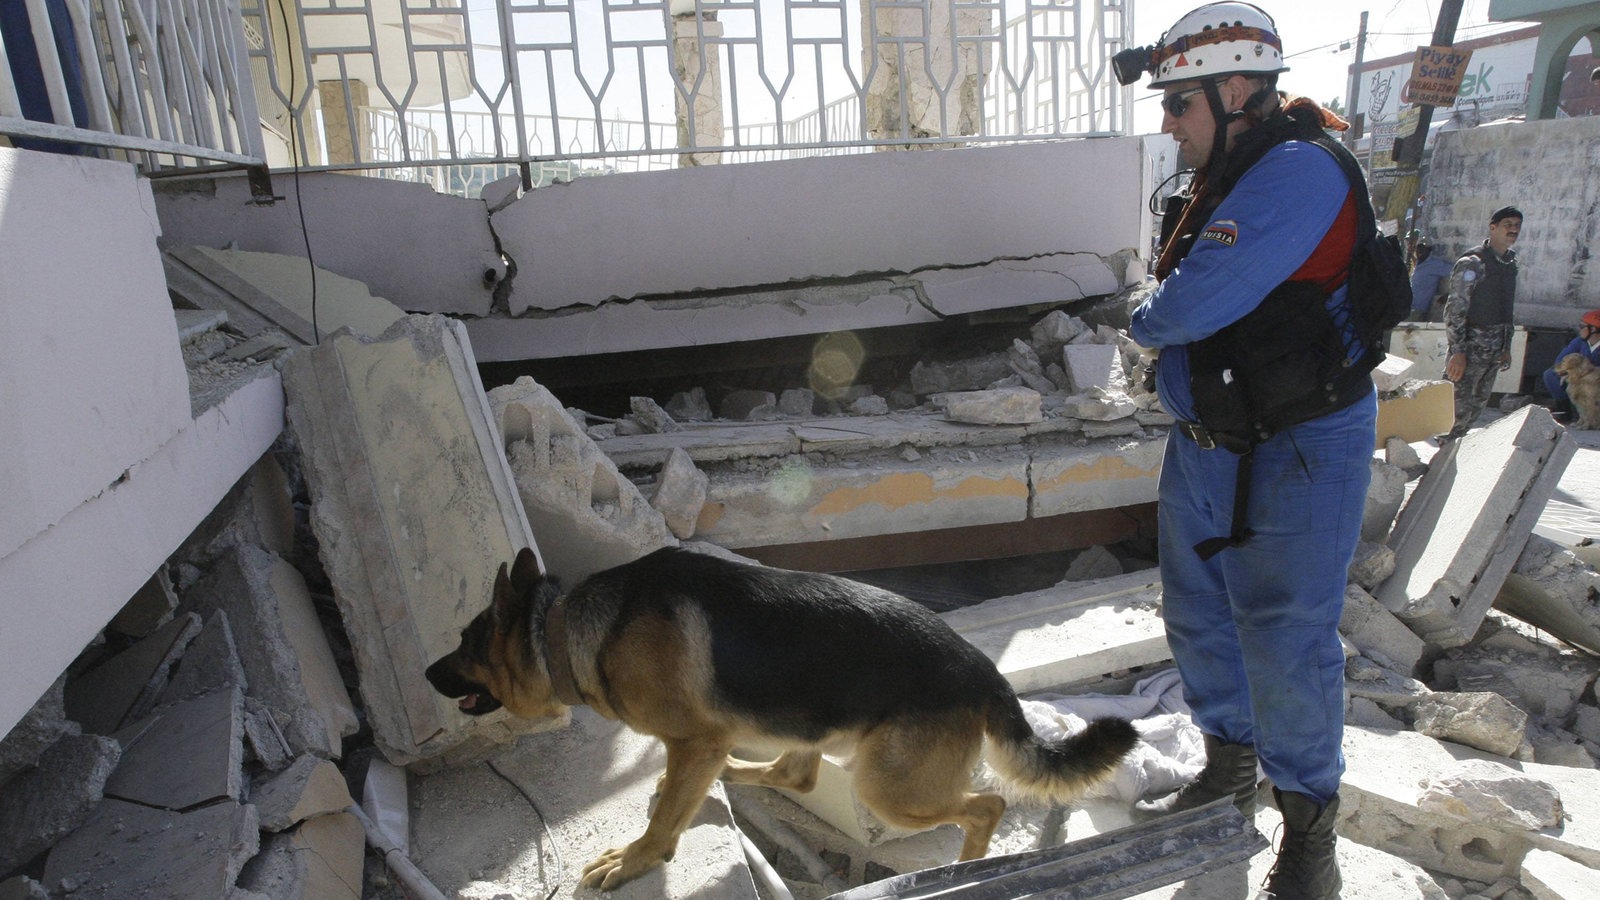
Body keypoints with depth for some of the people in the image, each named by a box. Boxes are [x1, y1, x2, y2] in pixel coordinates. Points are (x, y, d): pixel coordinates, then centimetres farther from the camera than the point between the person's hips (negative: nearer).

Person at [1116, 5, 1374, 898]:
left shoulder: (1299, 172, -20)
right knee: (1199, 615, 16)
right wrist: (1162, 337, 0)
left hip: (1297, 453, -9)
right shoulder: (1223, 180, 10)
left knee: (1285, 639, -2)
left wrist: (1145, 320, -8)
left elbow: (1196, 302, -28)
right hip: (1206, 444, 9)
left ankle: (1310, 826, 20)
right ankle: (1230, 771, 37)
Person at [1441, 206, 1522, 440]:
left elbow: (1506, 310, 19)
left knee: (1478, 404, 12)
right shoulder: (1472, 262, -12)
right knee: (1458, 408, -8)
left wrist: (1506, 348, 17)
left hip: (1495, 350, 8)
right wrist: (1457, 351, -19)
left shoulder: (1511, 262, 12)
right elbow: (1455, 309, -15)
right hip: (1471, 347, -8)